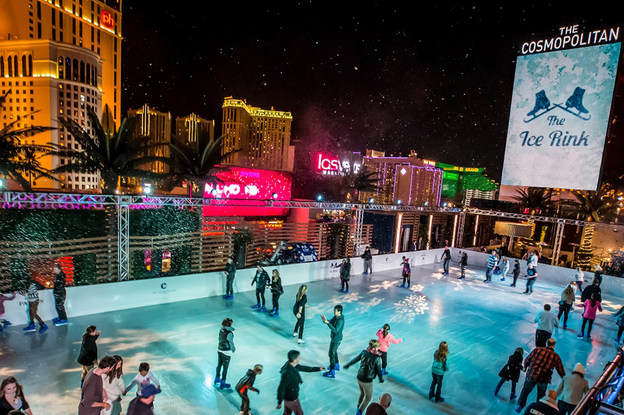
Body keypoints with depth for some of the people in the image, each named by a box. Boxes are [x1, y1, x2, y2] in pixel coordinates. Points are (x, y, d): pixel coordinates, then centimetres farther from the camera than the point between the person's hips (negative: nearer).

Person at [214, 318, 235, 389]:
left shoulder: (221, 330, -6)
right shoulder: (229, 333, -28)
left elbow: (218, 339, 6)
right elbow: (231, 343, -19)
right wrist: (233, 349, 1)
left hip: (219, 350, 7)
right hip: (226, 352, -7)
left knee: (219, 365, 24)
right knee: (225, 367, 9)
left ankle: (217, 379, 42)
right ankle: (223, 383, 21)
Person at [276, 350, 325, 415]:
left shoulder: (293, 365, -10)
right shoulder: (287, 373, -38)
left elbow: (304, 368, 4)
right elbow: (281, 389, -29)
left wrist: (319, 368, 7)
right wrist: (279, 403, -18)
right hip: (291, 399, -7)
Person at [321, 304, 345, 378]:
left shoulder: (340, 320, -29)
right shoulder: (335, 317, -2)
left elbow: (335, 331, -33)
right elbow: (330, 322, 5)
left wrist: (328, 323, -37)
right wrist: (325, 320, -16)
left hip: (336, 339, -9)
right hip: (333, 337, 9)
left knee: (331, 354, -1)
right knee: (334, 351, 25)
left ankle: (332, 372, 9)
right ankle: (336, 366, 45)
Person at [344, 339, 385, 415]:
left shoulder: (364, 352, -8)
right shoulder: (377, 358, -23)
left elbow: (354, 360, 6)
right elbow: (379, 371, -12)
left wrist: (347, 365, 23)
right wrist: (381, 379, 10)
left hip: (359, 378, 5)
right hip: (367, 381, -5)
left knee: (362, 393, 32)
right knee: (368, 398, 21)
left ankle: (358, 409, 46)